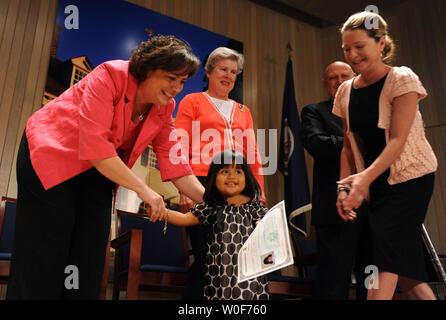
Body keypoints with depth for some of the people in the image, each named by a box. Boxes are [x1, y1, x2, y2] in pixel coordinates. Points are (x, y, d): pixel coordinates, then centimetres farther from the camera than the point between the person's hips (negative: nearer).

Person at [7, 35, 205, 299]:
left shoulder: (164, 109, -4)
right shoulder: (111, 76, -23)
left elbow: (174, 162, -5)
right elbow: (94, 145, -32)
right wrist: (142, 189, -31)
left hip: (97, 170, 6)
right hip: (52, 154, -6)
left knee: (89, 264, 3)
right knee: (43, 258, -7)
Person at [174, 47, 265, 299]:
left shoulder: (243, 111, 24)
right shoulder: (193, 101, 12)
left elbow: (253, 154, 20)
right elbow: (181, 147, 2)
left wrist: (259, 191, 11)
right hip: (203, 184, -4)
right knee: (205, 254, -6)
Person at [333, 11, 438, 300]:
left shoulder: (402, 79, -10)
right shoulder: (346, 91, 5)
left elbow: (398, 139, -19)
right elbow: (349, 146, 6)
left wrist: (366, 177, -32)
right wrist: (344, 188, -5)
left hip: (409, 176, -5)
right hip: (375, 183, 6)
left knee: (387, 248, -14)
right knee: (401, 260, 7)